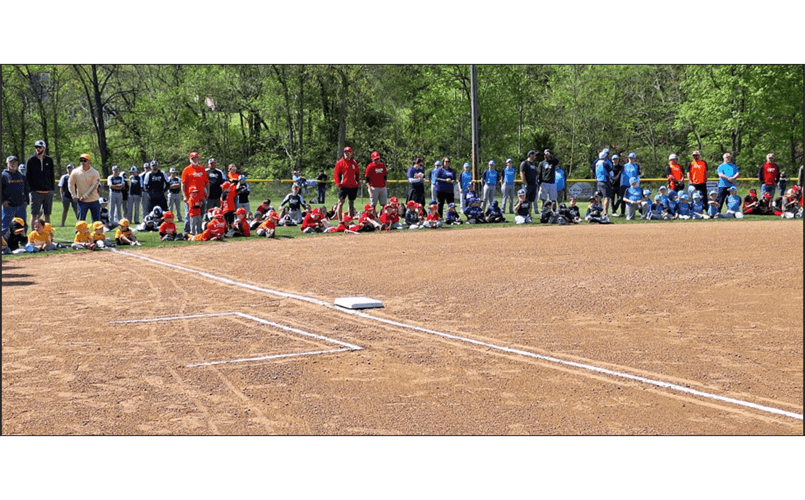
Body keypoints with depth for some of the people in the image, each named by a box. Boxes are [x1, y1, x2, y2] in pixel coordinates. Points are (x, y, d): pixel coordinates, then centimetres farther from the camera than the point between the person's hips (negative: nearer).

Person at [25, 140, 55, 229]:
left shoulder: (49, 160, 11)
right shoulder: (30, 160, 2)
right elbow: (27, 177, 2)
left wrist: (52, 188, 7)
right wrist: (30, 190, -7)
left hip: (48, 192, 3)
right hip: (36, 192, -3)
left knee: (47, 215, 8)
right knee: (34, 214, -2)